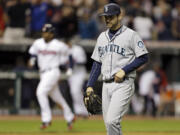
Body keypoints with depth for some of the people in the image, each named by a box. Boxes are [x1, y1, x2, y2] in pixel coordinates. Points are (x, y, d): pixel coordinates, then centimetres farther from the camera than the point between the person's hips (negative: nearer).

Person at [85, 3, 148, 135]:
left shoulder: (131, 35, -3)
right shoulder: (102, 37, 16)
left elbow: (143, 58, -6)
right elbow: (97, 63, 19)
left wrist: (124, 70, -15)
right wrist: (90, 85, 10)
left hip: (123, 84, -7)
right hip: (106, 85, 7)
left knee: (112, 120, -19)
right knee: (108, 123, 6)